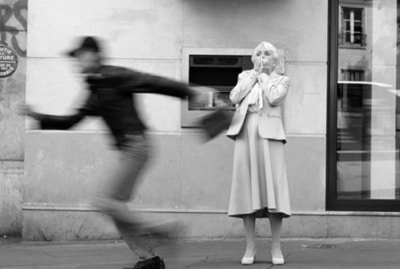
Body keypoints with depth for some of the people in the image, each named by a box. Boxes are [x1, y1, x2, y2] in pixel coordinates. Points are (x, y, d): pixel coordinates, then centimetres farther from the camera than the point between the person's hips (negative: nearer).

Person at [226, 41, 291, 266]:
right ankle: (250, 248, 2)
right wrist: (254, 74, 3)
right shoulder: (245, 76, 19)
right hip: (245, 134, 2)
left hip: (269, 135, -2)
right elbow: (234, 97, 1)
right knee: (248, 189, -2)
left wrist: (264, 76, 3)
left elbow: (273, 98, -9)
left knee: (273, 188, -8)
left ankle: (276, 248, -4)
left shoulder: (282, 80, 12)